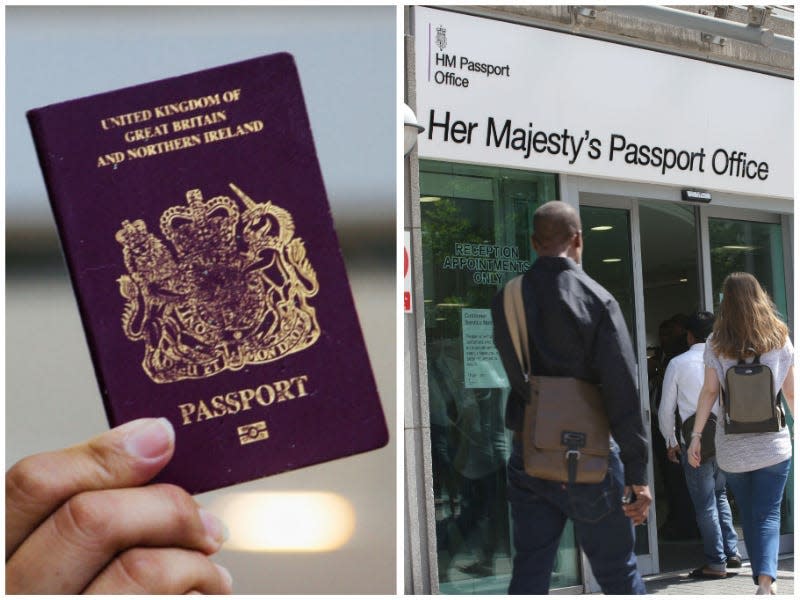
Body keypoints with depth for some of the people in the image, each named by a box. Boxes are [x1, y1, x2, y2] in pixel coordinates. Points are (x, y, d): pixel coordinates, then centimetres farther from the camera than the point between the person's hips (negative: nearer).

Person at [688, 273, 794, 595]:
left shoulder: (716, 344, -2)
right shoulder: (780, 338, 2)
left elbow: (709, 391, -7)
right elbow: (791, 392, 5)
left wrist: (695, 435, -4)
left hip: (733, 446, 0)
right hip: (774, 443, 0)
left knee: (749, 514, 15)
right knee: (768, 513, 0)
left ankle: (763, 579, 19)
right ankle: (766, 579, -19)